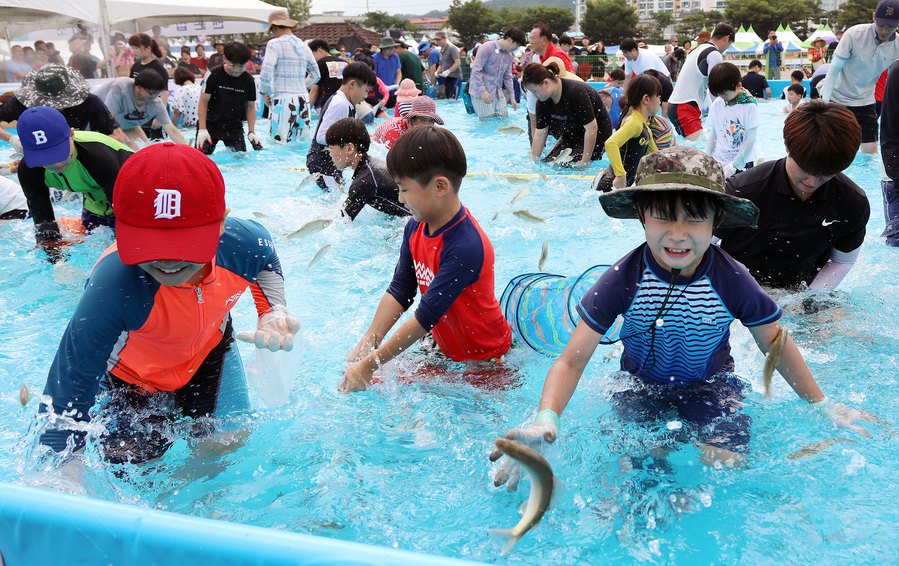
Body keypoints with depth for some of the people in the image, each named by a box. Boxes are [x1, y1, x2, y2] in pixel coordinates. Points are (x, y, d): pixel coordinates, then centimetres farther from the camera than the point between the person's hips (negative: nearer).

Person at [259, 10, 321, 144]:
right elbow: (316, 75, 21)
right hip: (303, 99, 6)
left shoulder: (275, 44, -5)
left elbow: (266, 72, -15)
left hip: (283, 100, -6)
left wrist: (264, 93, -1)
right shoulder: (304, 46, 13)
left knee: (279, 143, -4)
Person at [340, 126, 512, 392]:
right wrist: (365, 345, -14)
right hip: (443, 345, 7)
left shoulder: (466, 247, -34)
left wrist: (368, 365, -27)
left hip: (485, 358, -7)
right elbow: (399, 290, -3)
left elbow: (427, 315, -32)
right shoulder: (415, 228, -6)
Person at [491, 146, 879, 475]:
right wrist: (545, 421, -40)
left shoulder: (732, 282, -19)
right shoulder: (622, 281, -22)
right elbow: (571, 361, -22)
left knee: (726, 463, -19)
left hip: (712, 387, 0)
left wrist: (823, 406, 8)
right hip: (640, 386, 0)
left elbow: (775, 344, 0)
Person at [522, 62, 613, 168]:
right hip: (571, 137, 7)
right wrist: (532, 160, -6)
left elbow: (591, 128, -29)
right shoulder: (543, 101, -9)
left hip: (596, 137, -7)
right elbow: (539, 134, -2)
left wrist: (585, 161, -27)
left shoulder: (577, 93, -31)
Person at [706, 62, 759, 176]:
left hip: (742, 162, -4)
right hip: (718, 161, 4)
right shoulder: (717, 104, 5)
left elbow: (751, 139, -9)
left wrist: (732, 166, -13)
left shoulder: (749, 106, -7)